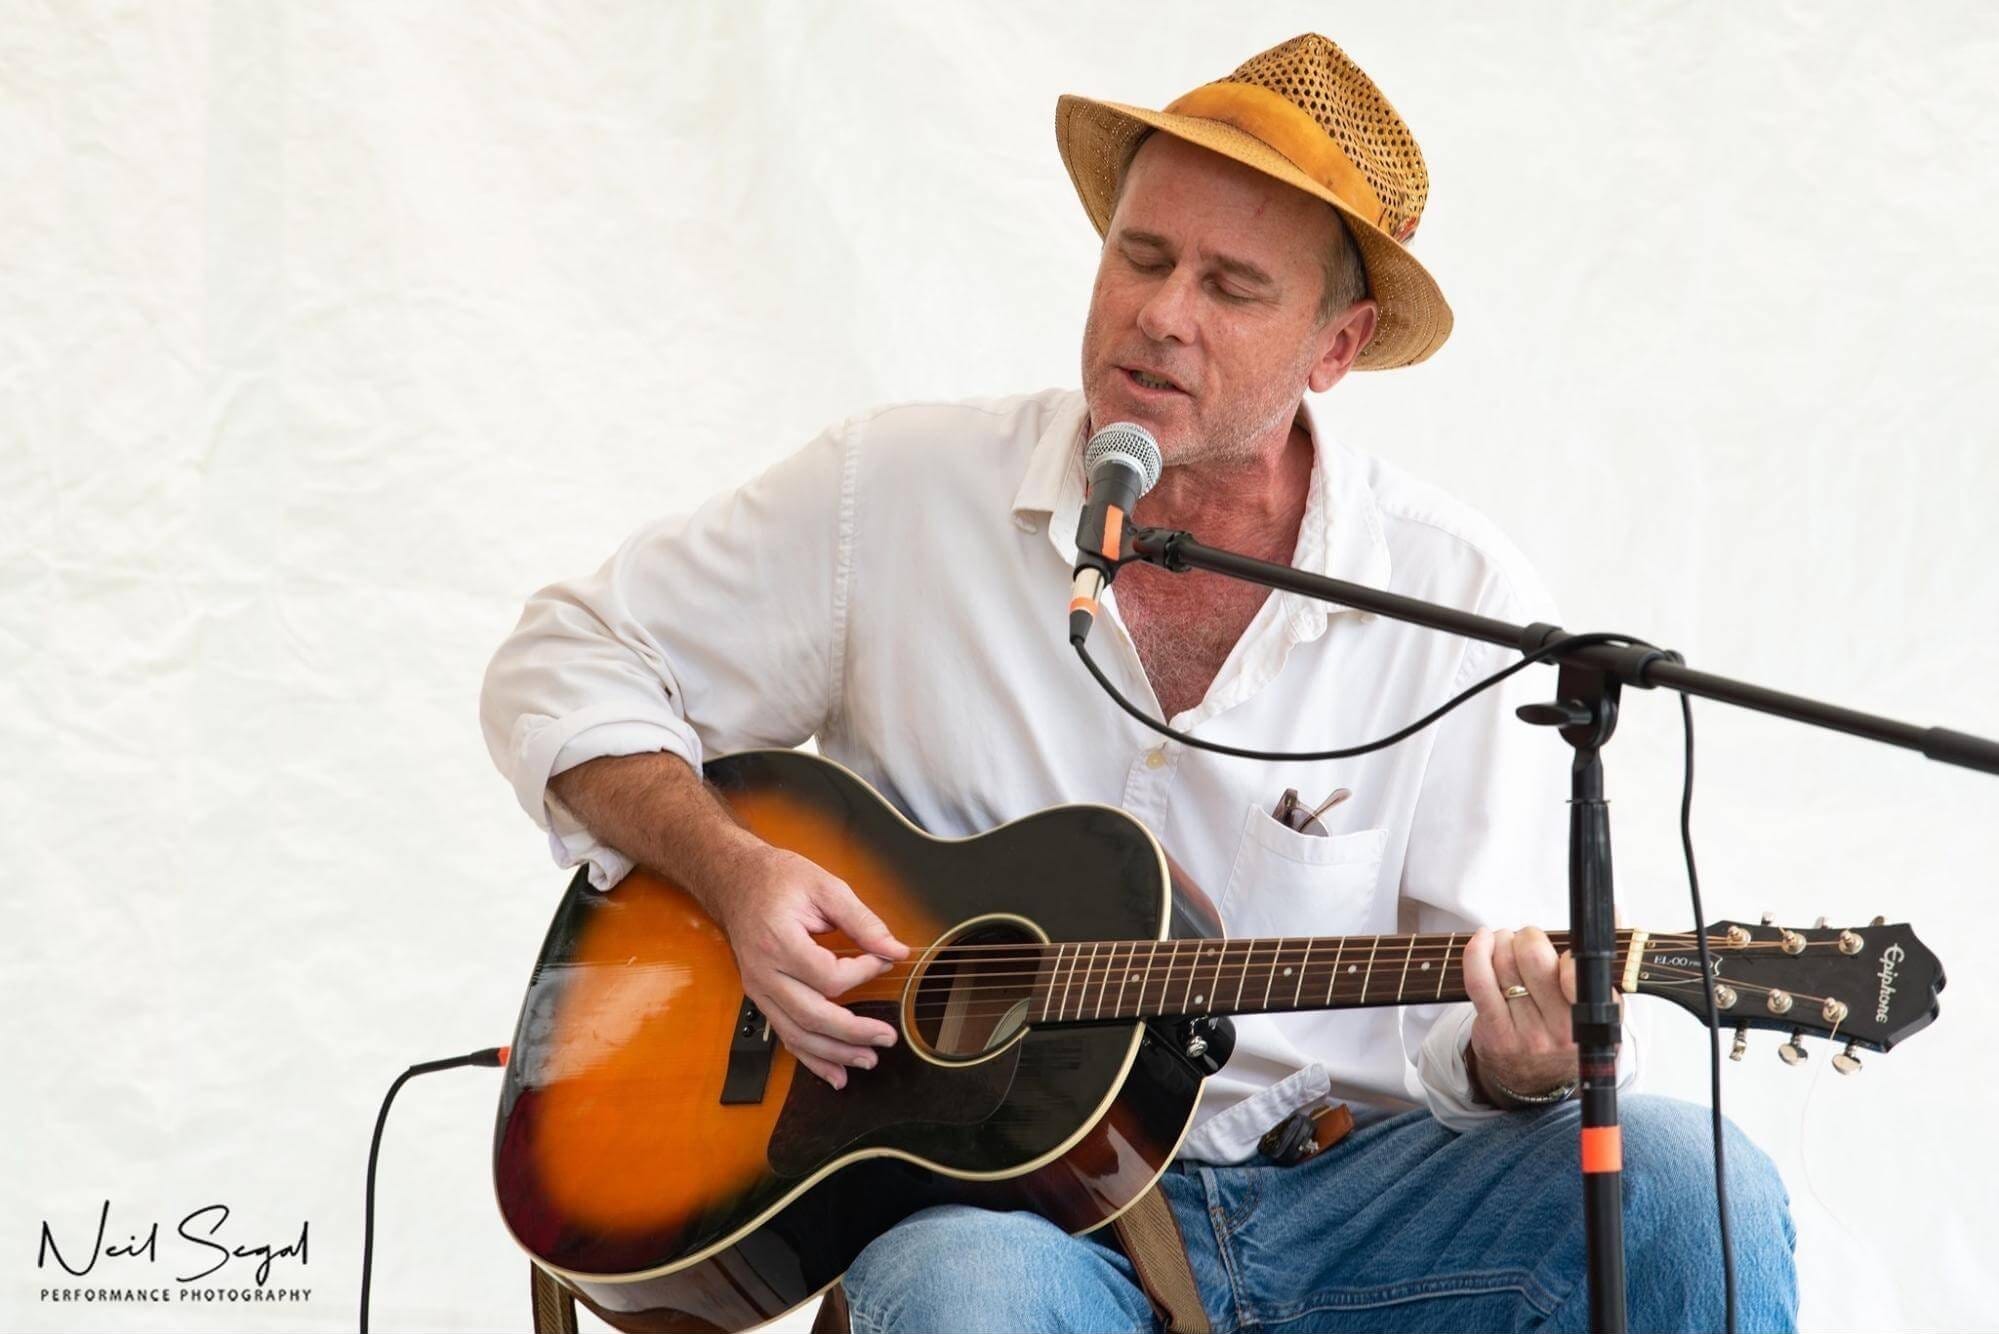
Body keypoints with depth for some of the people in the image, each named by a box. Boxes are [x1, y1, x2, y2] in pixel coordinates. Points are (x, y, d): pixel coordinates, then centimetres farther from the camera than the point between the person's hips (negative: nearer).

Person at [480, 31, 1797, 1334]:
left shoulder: (1462, 595, 0)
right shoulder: (899, 493, 1)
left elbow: (1469, 1004, -1)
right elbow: (569, 665, 9)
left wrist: (1519, 1060, -25)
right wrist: (735, 871, -8)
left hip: (1346, 1180, 2)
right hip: (1000, 1194, -2)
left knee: (1695, 1194, -25)